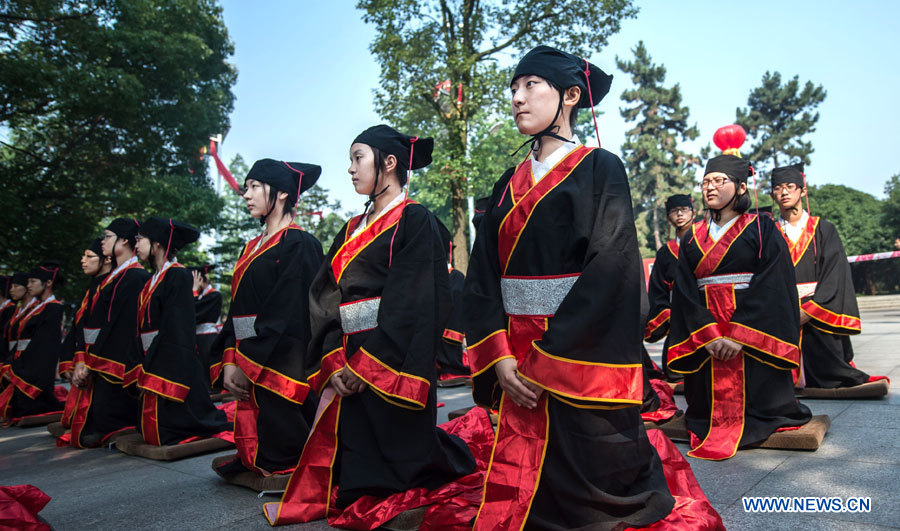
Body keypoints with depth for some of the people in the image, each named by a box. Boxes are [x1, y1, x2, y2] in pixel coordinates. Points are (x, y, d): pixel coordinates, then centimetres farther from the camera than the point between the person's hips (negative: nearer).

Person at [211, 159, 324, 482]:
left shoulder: (299, 245, -10)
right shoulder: (253, 249, 17)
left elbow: (287, 315, -18)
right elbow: (238, 309, 13)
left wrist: (248, 363, -18)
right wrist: (229, 361, 0)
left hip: (282, 365, -8)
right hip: (250, 367, 8)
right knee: (255, 451, 13)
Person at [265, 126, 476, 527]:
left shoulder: (415, 221, -7)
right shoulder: (352, 231, 15)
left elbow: (412, 303, -16)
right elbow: (325, 298, 10)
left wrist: (369, 364, -16)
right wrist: (334, 361, -4)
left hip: (394, 363, -6)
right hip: (351, 360, 7)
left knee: (398, 451, 3)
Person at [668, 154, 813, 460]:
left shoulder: (761, 229, 2)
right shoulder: (693, 238, 11)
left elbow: (772, 286, -8)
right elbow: (685, 290, 3)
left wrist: (740, 335, -18)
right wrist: (709, 335, -12)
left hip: (754, 336, -3)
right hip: (704, 336, 3)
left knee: (751, 401, -1)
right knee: (709, 409, 6)